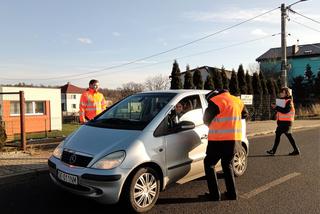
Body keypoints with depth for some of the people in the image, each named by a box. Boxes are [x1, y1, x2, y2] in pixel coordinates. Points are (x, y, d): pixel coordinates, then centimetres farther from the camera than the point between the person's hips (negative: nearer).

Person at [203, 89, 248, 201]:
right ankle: (232, 193, 22)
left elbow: (206, 119, -5)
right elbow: (245, 114, 27)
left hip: (219, 139, -7)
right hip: (234, 138, 7)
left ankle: (215, 194, 6)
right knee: (227, 164, 22)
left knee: (209, 163, 8)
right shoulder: (236, 100, 13)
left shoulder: (216, 101, -10)